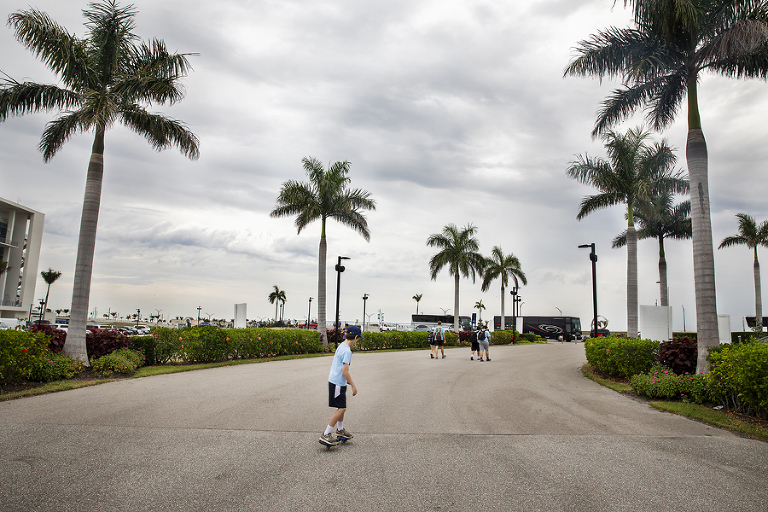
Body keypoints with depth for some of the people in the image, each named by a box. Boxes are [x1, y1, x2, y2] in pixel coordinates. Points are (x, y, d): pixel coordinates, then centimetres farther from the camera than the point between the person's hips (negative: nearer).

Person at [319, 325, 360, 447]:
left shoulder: (341, 346, 9)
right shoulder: (347, 351, -20)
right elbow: (345, 371, -22)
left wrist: (348, 381, 28)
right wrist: (353, 386, -14)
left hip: (334, 380, 10)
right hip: (338, 383, -10)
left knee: (342, 407, 20)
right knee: (342, 408, -5)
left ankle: (340, 430, 34)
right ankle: (326, 435, -3)